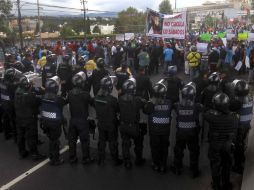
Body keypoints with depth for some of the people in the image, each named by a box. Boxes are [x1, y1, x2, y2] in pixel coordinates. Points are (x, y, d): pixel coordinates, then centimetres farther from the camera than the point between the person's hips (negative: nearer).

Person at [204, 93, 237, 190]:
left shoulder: (212, 116, -30)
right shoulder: (233, 117, -22)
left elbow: (205, 115, -8)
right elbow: (234, 132, -7)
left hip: (215, 146, -2)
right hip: (227, 146, 2)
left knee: (215, 166, 19)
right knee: (226, 165, 24)